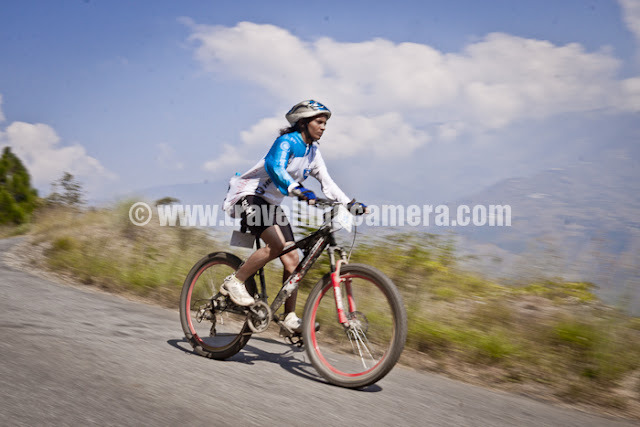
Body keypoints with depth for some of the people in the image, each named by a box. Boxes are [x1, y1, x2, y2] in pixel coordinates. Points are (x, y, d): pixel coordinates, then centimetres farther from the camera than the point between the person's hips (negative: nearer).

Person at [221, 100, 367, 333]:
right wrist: (298, 190, -54)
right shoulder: (287, 141, -18)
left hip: (271, 203, 8)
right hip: (250, 196, -8)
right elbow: (275, 167, -37)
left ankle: (290, 318, 3)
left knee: (292, 258, -3)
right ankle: (234, 282, -13)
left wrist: (350, 203, -8)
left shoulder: (313, 152, 7)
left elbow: (327, 182, 6)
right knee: (277, 244, -29)